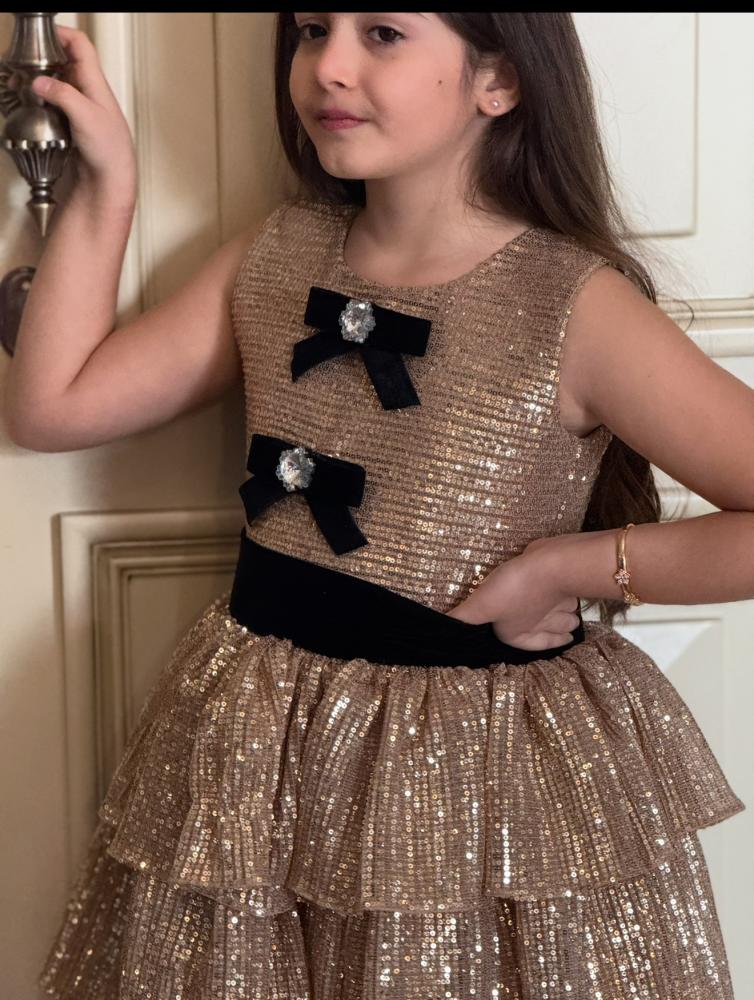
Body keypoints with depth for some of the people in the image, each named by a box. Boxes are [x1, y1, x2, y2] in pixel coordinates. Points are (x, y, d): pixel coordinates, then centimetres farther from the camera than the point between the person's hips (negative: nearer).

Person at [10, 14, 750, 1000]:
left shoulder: (578, 306, -14)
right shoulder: (274, 256, 4)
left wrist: (571, 564, -16)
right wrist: (106, 183, 3)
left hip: (484, 762, -5)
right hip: (256, 748, 5)